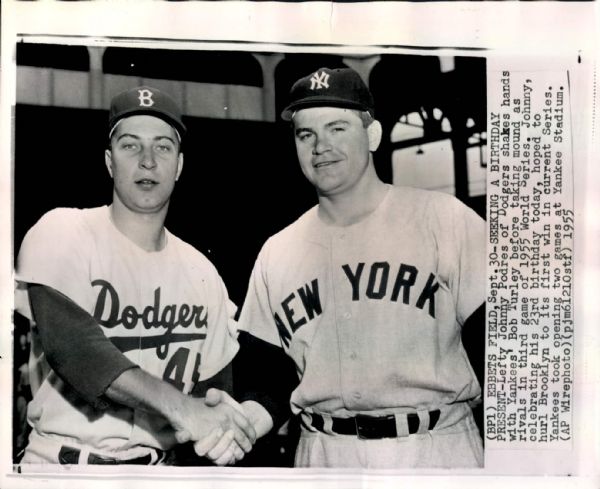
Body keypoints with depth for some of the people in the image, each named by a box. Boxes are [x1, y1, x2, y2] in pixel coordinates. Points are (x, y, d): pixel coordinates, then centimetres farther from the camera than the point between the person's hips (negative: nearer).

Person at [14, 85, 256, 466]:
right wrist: (179, 406, -33)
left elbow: (214, 384, 6)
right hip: (63, 459, -3)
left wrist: (219, 430, -14)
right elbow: (72, 346, -24)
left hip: (157, 463, 4)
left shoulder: (202, 274, 1)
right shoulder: (62, 235, -10)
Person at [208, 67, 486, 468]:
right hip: (323, 454, 3)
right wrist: (242, 423, -11)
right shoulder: (275, 254, 5)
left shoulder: (444, 220, -5)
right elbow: (271, 379, 8)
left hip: (439, 447, -2)